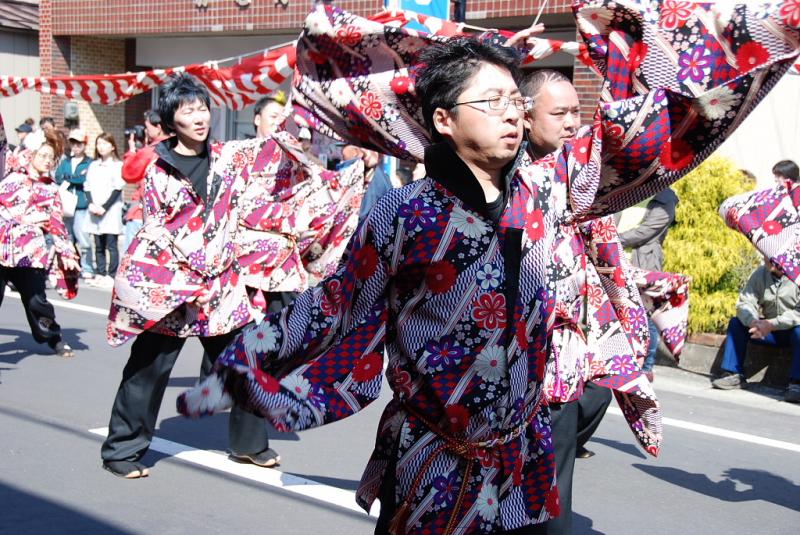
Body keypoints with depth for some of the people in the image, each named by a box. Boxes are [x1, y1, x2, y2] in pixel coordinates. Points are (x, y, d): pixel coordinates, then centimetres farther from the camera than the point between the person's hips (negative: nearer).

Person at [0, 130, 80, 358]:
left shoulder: (51, 189, 12)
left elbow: (56, 223, 12)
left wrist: (66, 253, 6)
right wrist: (23, 219, -7)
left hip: (30, 253, 2)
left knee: (36, 299, 2)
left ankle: (54, 339, 19)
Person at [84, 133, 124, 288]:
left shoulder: (118, 165, -2)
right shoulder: (93, 165, 16)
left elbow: (117, 189, -8)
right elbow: (88, 187, 12)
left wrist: (105, 207, -13)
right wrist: (91, 204, -5)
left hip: (111, 212, -5)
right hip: (95, 212, 6)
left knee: (111, 245, -7)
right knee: (98, 245, 8)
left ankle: (111, 276, -6)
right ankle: (100, 274, 12)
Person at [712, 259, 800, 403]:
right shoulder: (760, 273, -3)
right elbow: (745, 303, -8)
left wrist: (772, 324, -36)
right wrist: (753, 322, -29)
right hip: (769, 329, 6)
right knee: (736, 322, -6)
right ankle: (735, 375, -9)